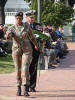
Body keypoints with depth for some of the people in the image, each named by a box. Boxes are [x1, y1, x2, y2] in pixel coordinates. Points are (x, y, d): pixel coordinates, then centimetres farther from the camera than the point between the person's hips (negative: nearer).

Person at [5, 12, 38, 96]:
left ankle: (25, 90, -19)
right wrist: (8, 35, -44)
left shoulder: (27, 26, -1)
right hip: (16, 50, 1)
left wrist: (36, 44, 29)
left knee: (25, 69, -15)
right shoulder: (11, 28, -2)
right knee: (18, 70, 6)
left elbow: (32, 36, 15)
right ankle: (19, 88, 22)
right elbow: (8, 36, -20)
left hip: (27, 50, -1)